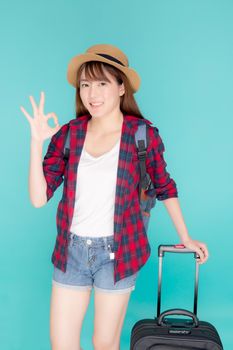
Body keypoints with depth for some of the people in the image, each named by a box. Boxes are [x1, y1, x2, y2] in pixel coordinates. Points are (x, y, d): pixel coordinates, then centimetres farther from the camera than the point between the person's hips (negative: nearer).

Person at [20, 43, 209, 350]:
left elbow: (165, 187, 5)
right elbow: (39, 198, -6)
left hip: (117, 252, -2)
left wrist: (185, 238, 11)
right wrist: (37, 142, -15)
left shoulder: (143, 134, -9)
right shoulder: (68, 133, -3)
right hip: (71, 250, 3)